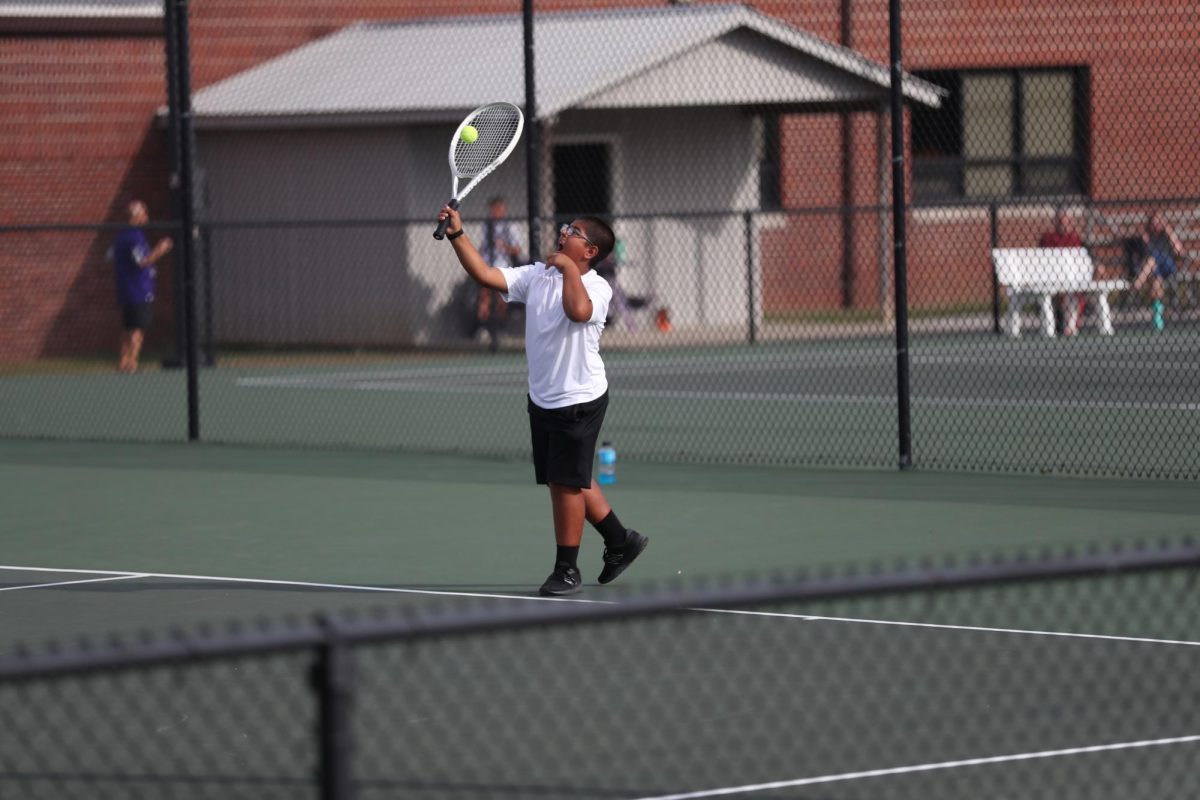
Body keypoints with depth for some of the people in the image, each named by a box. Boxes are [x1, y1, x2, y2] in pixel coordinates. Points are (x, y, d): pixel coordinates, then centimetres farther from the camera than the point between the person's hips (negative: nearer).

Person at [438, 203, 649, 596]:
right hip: (542, 399, 7)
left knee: (567, 483, -1)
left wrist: (568, 267, -29)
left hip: (578, 401, -7)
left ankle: (566, 570, 11)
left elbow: (578, 310, -39)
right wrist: (457, 235, -15)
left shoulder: (597, 287, -15)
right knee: (572, 480, 17)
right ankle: (621, 541, 34)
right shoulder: (537, 275, 2)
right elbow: (485, 275, -6)